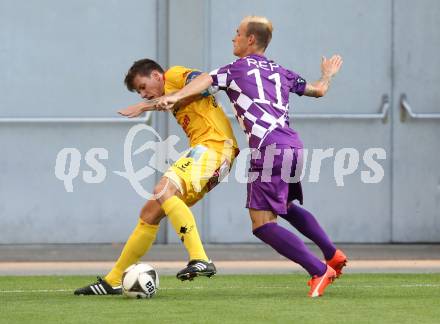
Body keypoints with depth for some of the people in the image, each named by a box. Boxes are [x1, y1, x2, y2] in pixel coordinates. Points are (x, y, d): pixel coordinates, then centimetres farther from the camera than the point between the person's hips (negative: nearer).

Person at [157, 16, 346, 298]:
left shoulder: (238, 69, 8)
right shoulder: (281, 73, 22)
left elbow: (206, 79, -11)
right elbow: (318, 90, 34)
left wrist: (175, 96, -25)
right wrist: (328, 74, 56)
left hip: (269, 150, -7)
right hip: (293, 145, 7)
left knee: (263, 224, -7)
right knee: (286, 205, 32)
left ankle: (320, 271, -14)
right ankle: (333, 254, 32)